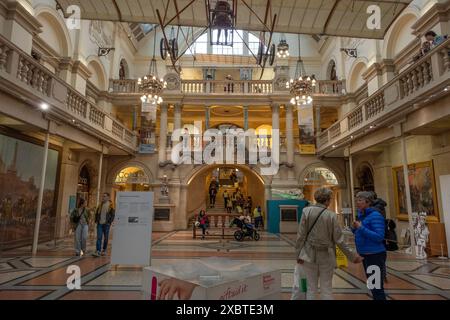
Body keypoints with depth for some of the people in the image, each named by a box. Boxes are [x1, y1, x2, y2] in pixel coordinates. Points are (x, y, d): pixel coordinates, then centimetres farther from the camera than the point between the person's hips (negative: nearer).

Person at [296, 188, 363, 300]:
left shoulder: (306, 211, -9)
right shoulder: (332, 215, -11)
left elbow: (301, 235, -8)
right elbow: (339, 239, -6)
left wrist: (298, 254, 1)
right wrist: (352, 256, 6)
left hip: (309, 254, 1)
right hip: (326, 256, -1)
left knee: (311, 289, 12)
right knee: (326, 289, 13)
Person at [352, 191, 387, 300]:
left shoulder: (375, 215, -17)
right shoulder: (361, 215, 7)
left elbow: (379, 237, -22)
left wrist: (361, 228, -24)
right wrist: (355, 229, -4)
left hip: (375, 255, -9)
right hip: (365, 255, 9)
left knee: (377, 288, 1)